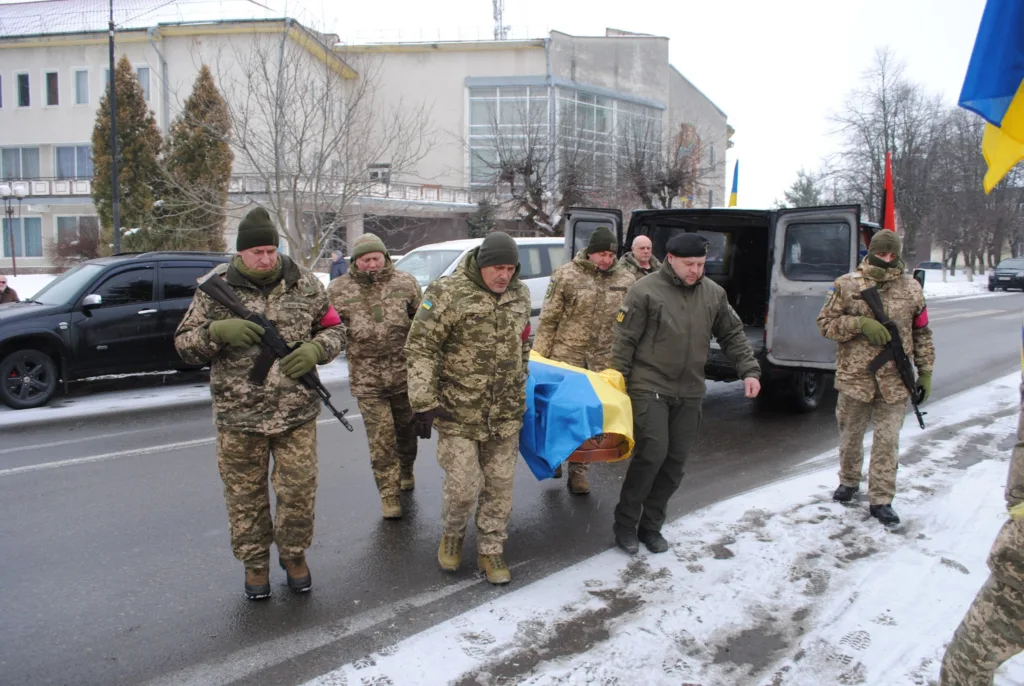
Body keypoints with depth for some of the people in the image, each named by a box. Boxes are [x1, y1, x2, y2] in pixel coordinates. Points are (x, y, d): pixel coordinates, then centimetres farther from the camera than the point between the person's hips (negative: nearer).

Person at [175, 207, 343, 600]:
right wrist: (218, 331, -18)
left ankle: (294, 554, 33)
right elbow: (184, 344, 2)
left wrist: (315, 350, -12)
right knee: (245, 495, 11)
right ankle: (255, 562, 32)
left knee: (298, 491, 8)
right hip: (238, 417, 0)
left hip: (297, 413, 1)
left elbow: (332, 330, 10)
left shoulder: (305, 284, 1)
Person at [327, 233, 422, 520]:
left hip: (405, 373, 2)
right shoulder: (338, 290, -1)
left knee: (406, 429, 19)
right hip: (367, 380, -1)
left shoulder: (405, 283, 1)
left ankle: (406, 471, 45)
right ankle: (389, 494, 14)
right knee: (381, 439, 0)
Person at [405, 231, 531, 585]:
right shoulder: (448, 292, -13)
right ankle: (452, 535, 30)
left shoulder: (519, 294, 5)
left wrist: (520, 393, 24)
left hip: (506, 414, 5)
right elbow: (420, 349, -13)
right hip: (458, 412, -5)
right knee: (462, 487, -2)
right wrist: (423, 403, -16)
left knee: (500, 486, 11)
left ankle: (490, 551, 29)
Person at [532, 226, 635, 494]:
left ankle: (577, 471, 19)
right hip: (566, 354, -2)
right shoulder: (566, 275, -5)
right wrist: (537, 356, -6)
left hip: (603, 359, 2)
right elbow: (548, 319, -3)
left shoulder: (626, 280, 4)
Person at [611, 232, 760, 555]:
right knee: (652, 453, -13)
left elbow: (733, 335, 14)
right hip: (649, 387, -5)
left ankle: (651, 525, 22)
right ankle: (625, 523, 5)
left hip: (689, 392, 5)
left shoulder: (714, 294, 5)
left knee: (675, 461, 7)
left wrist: (749, 371, 3)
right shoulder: (645, 291, -9)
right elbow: (624, 341, -8)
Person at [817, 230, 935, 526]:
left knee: (887, 441, 2)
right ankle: (848, 482, 37)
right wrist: (861, 323, -17)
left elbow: (922, 333, 10)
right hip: (854, 376, -1)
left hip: (894, 380, 1)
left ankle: (881, 500, 12)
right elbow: (825, 322, -3)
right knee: (850, 435, 15)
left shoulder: (911, 288, 3)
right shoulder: (847, 285, -3)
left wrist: (925, 371, 8)